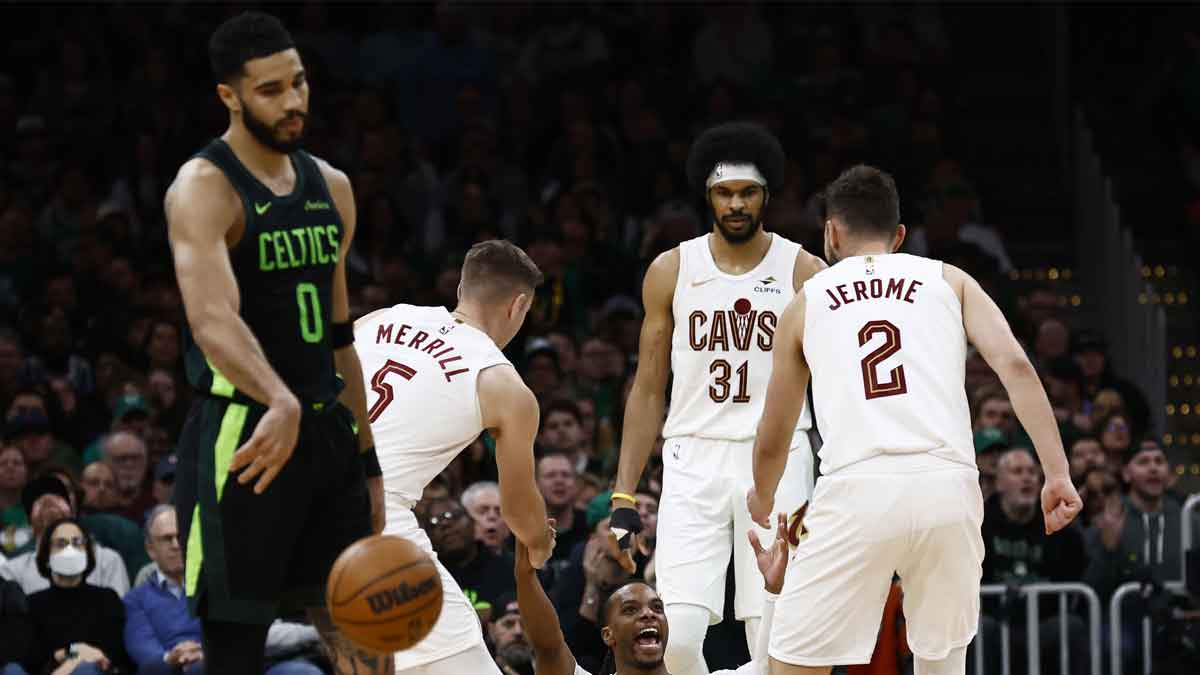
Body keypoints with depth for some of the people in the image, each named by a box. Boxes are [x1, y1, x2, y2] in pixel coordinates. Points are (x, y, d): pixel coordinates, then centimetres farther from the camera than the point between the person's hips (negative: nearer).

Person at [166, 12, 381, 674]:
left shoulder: (330, 188, 13)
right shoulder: (203, 188, -11)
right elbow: (212, 320, -29)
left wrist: (366, 460, 20)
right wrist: (281, 403, -46)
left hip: (326, 433, 7)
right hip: (244, 443, -7)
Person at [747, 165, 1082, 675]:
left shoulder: (806, 303, 20)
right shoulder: (949, 281, 19)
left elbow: (772, 441, 29)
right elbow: (1015, 365, 3)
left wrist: (762, 500, 49)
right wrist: (1058, 475, 2)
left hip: (857, 487, -1)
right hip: (948, 484, 2)